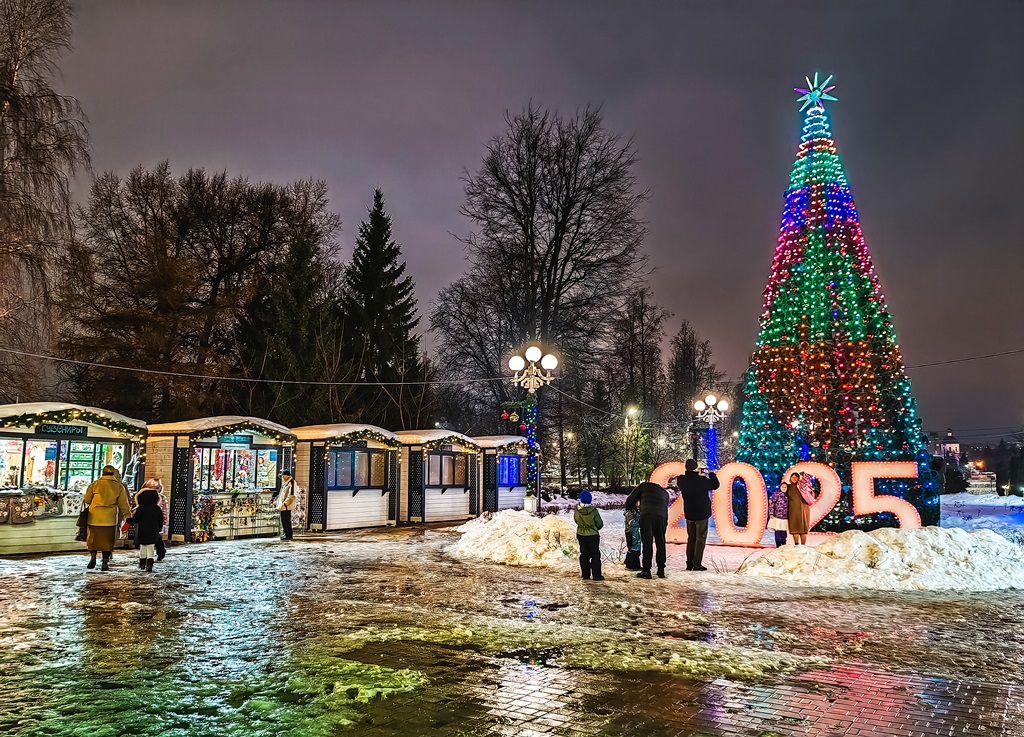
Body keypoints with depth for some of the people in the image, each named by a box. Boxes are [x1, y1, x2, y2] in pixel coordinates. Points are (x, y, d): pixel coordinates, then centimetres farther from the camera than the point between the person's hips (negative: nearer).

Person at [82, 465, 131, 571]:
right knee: (107, 540, 7)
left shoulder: (95, 484, 1)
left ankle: (93, 556, -1)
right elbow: (123, 505, 2)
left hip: (94, 517, 0)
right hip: (110, 518, 0)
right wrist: (128, 516, 9)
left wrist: (84, 496, 30)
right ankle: (105, 563, 6)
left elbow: (86, 500, 7)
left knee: (93, 537, 16)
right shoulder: (119, 486, 1)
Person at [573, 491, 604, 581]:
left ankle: (585, 575, 15)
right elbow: (600, 524, -9)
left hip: (581, 535, 3)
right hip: (593, 535, -3)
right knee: (595, 555, 7)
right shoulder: (593, 510, -21)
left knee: (584, 555, 13)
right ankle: (597, 575, 7)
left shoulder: (577, 510, -13)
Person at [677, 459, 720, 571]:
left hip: (689, 514, 5)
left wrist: (696, 474, 16)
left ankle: (689, 563, 15)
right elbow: (715, 485, -4)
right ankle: (697, 564, -1)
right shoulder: (702, 480, -19)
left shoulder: (681, 480, -5)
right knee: (700, 539, 2)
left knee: (691, 538, 15)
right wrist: (711, 474, 11)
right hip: (701, 513, -5)